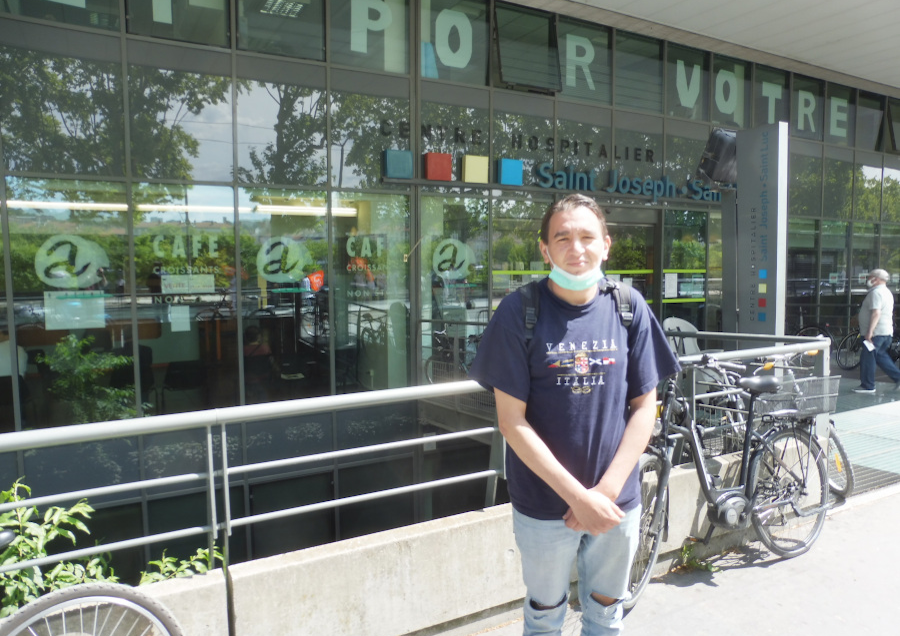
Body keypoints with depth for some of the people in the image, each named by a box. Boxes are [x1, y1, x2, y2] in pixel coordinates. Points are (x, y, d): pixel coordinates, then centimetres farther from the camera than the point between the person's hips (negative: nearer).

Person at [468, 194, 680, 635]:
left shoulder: (629, 308, -4)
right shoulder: (519, 312, -13)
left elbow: (645, 406, -1)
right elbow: (512, 420, -13)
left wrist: (607, 490, -11)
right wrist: (578, 496, -17)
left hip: (618, 503, 3)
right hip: (544, 507, -2)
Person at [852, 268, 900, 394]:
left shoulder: (876, 292, -15)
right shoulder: (887, 292, 18)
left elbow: (876, 313, -25)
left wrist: (870, 331, -26)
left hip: (875, 332, -10)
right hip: (887, 331, 10)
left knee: (867, 357, -3)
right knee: (881, 356, 19)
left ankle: (867, 386, 1)